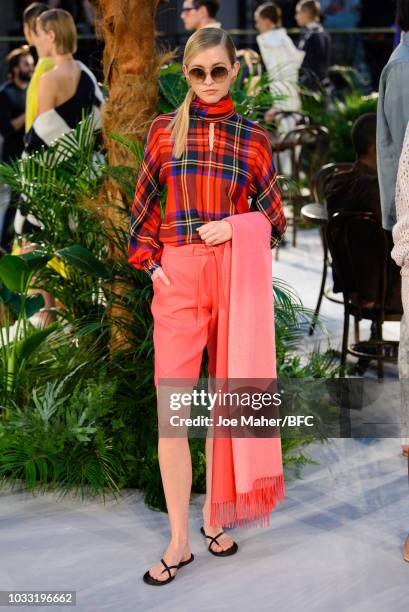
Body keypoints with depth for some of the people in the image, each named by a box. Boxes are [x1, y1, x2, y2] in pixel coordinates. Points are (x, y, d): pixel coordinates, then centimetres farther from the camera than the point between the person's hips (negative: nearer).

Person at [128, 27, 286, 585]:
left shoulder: (253, 137, 7)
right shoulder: (165, 130, 7)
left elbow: (275, 220, 10)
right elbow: (143, 207, 10)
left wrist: (236, 226, -8)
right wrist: (149, 262, -2)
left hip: (235, 273, 1)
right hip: (178, 277, -1)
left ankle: (213, 516, 25)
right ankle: (179, 542, 3)